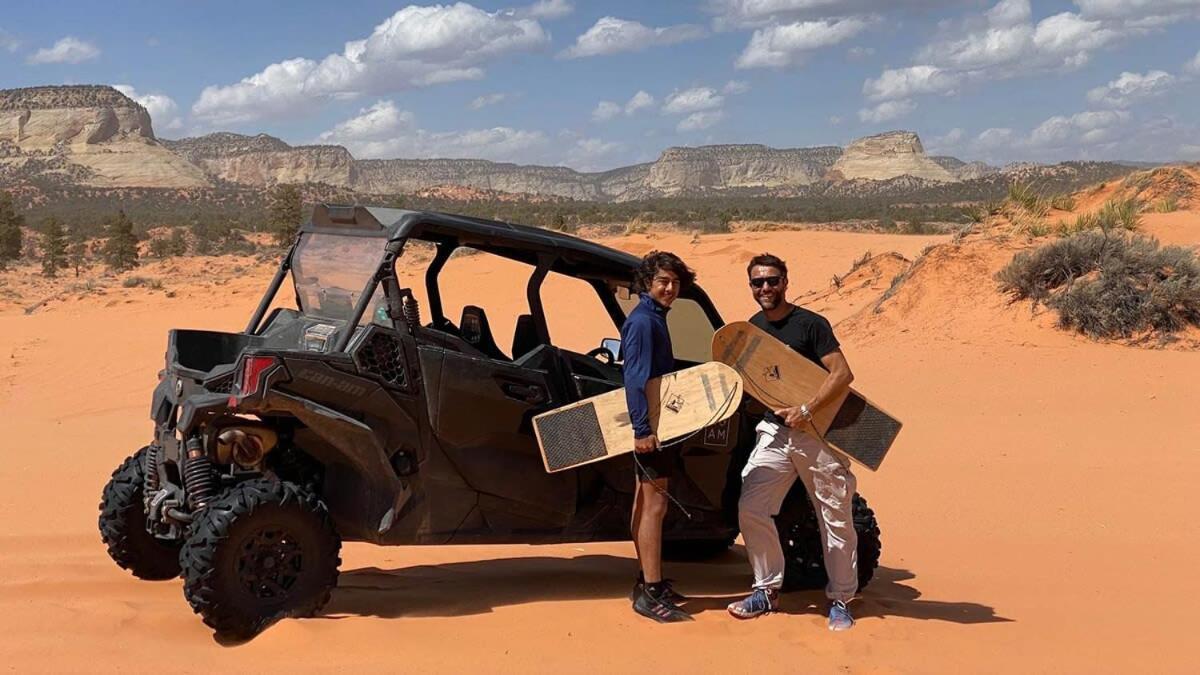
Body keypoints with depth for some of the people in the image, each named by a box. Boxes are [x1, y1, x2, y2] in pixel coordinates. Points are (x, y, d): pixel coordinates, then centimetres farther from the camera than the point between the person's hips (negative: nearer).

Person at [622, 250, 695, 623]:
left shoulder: (654, 318, 15)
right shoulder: (642, 321, -15)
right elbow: (635, 378, -22)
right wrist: (643, 428, -27)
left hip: (656, 422, 10)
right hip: (648, 425, -10)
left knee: (645, 501, 14)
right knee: (655, 504, -9)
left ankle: (647, 580, 23)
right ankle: (651, 592, -5)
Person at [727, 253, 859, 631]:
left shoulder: (810, 324, -10)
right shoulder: (751, 329, 9)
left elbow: (842, 373, -18)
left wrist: (807, 411, -23)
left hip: (817, 432, -5)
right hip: (774, 430, 5)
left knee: (835, 518, 3)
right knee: (750, 509, -2)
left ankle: (840, 600, 18)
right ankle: (767, 590, 14)